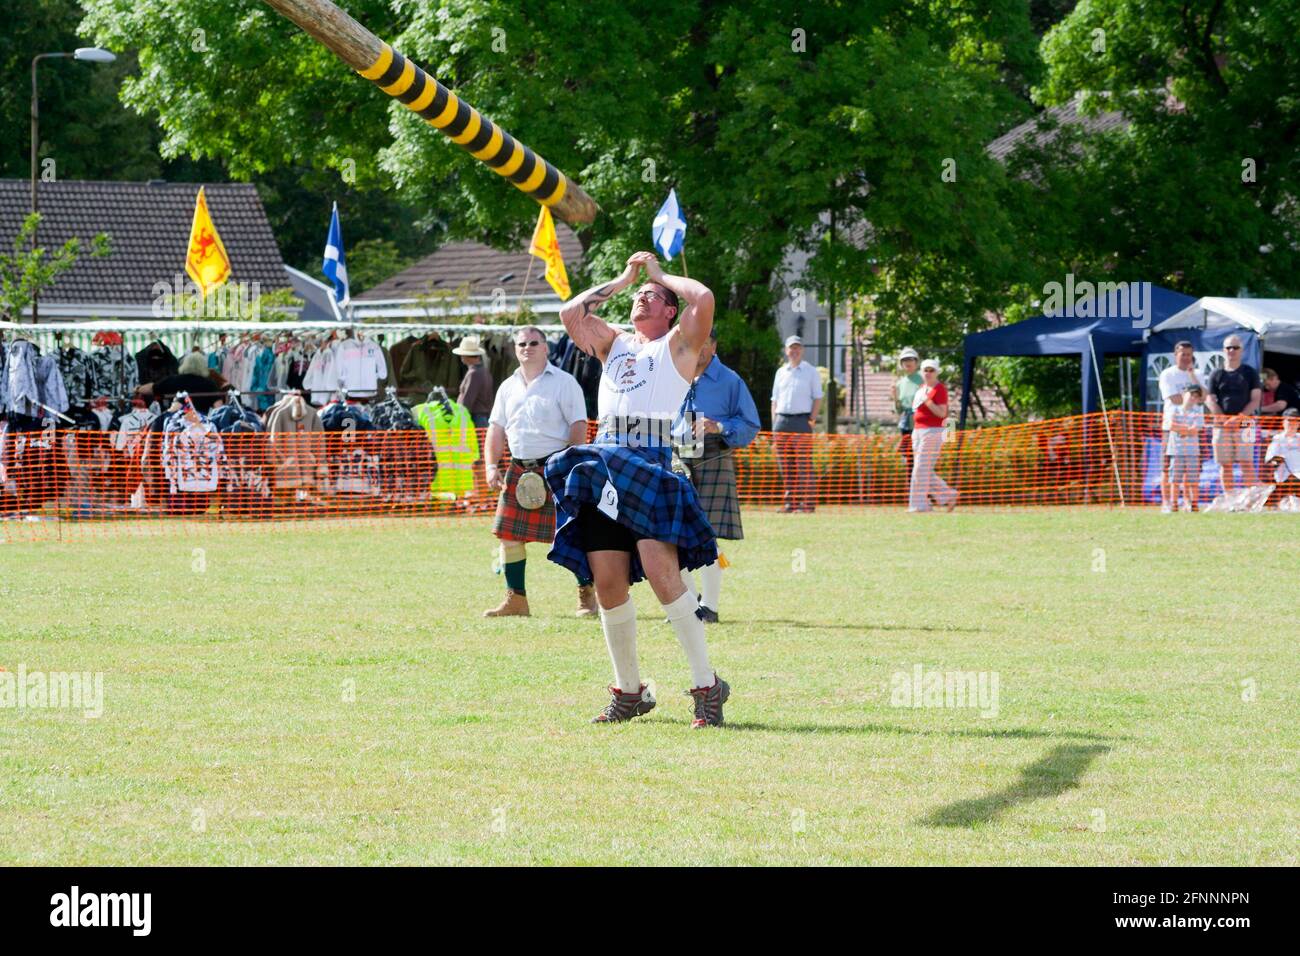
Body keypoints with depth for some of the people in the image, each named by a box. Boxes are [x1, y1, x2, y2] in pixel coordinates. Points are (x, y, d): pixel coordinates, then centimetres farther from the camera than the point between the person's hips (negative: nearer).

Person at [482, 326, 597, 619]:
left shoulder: (564, 383, -2)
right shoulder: (508, 387, 15)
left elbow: (578, 427, -7)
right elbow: (497, 429, 17)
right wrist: (492, 466, 4)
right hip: (519, 470, 5)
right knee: (509, 534, 1)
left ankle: (587, 597, 2)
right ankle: (516, 599, 9)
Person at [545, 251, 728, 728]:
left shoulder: (677, 345, 11)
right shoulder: (613, 344, 27)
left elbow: (703, 299, -5)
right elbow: (571, 312, 18)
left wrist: (661, 274, 12)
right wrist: (624, 277, 22)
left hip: (652, 469, -6)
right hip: (601, 469, 6)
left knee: (661, 573, -19)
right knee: (607, 582, 1)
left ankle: (707, 685, -16)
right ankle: (629, 692, 11)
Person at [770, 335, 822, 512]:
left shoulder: (811, 372, 5)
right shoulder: (781, 372, 17)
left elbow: (817, 398, 1)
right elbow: (775, 399, 18)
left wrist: (812, 421, -9)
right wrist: (774, 424, 9)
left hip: (802, 420, -5)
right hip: (782, 420, 5)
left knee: (804, 465, -8)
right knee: (785, 466, 3)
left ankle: (807, 502, -8)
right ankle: (790, 502, 8)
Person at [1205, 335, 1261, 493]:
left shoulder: (1250, 373, 7)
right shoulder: (1216, 374, 11)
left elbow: (1255, 400, 1)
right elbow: (1210, 400, 5)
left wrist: (1239, 417, -14)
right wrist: (1225, 419, -10)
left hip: (1244, 425, -2)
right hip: (1221, 425, 2)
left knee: (1247, 464, -9)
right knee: (1225, 465, 1)